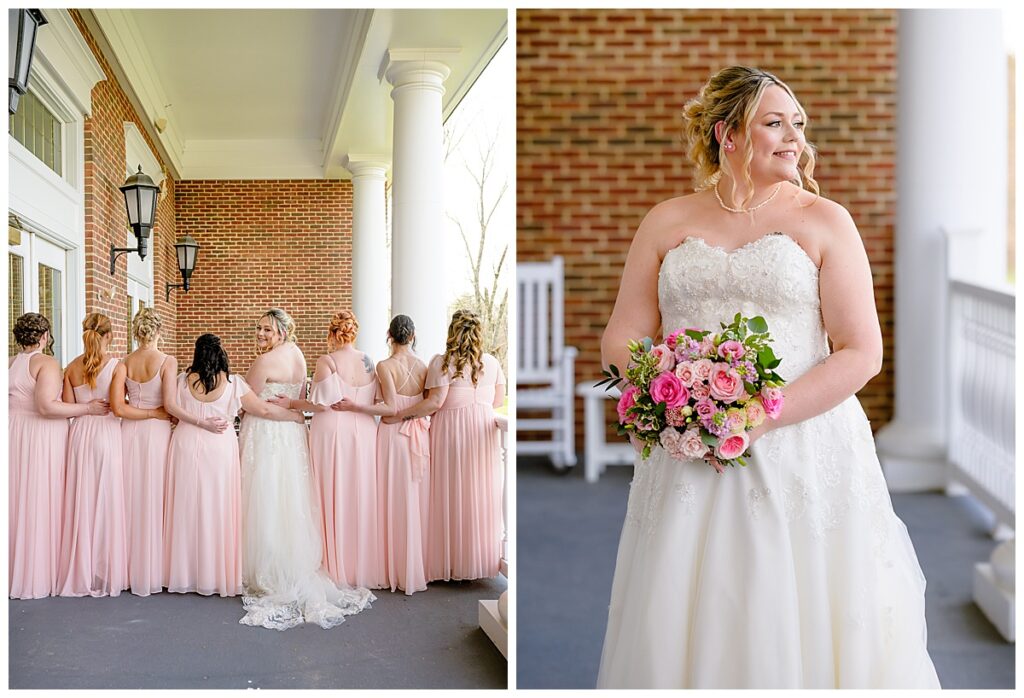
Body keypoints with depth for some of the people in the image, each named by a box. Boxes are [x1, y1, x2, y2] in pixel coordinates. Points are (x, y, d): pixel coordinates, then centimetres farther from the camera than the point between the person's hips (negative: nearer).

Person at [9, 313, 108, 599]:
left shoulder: (9, 364, 9)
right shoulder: (47, 363, -11)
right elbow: (47, 406, -22)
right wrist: (87, 408, -15)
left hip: (14, 436, 6)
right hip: (43, 438, -6)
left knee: (17, 502, 11)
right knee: (42, 503, 0)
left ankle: (16, 573, 17)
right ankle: (40, 577, 4)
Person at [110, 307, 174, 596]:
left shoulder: (124, 363, 1)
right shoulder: (167, 361, -9)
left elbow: (118, 407, -7)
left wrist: (145, 412, 1)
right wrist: (158, 413, 5)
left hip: (129, 433, 4)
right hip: (157, 433, -4)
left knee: (131, 498, 10)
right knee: (154, 500, 3)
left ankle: (131, 570, 17)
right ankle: (153, 572, 7)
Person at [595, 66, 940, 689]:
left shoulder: (823, 220, 3)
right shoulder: (667, 223, 10)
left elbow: (862, 351, -4)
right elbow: (621, 338, 9)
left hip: (804, 454, -2)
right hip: (687, 462, 2)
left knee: (795, 632, 2)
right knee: (679, 634, 6)